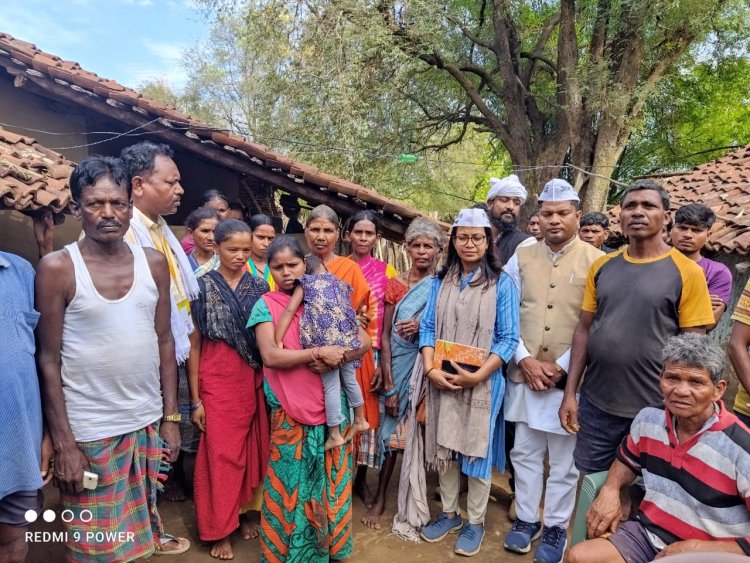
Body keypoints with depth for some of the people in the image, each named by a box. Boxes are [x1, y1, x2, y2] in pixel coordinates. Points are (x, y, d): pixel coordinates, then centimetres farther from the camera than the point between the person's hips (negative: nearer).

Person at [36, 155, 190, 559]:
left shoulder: (154, 263, 0)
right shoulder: (57, 268, -11)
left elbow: (164, 341, 5)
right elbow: (49, 360, -8)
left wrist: (170, 416, 5)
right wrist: (63, 442, -10)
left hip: (148, 422, 3)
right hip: (88, 432, -3)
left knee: (141, 522, 19)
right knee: (97, 545, 13)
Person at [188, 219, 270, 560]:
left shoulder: (259, 287, 4)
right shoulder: (203, 287, -3)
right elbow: (194, 344, -2)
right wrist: (195, 398, -4)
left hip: (254, 381, 3)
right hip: (218, 383, -3)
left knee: (252, 450, 12)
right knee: (221, 455, 5)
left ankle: (245, 514, 32)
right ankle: (220, 530, 23)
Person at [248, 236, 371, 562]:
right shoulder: (266, 305, -2)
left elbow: (365, 341, 1)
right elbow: (271, 355, -15)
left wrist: (335, 359, -15)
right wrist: (319, 352, -17)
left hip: (332, 405, 3)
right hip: (290, 412, -2)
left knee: (331, 479, 13)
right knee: (292, 481, 8)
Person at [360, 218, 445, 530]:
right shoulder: (396, 283, -1)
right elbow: (385, 334, -4)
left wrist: (424, 327, -21)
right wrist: (388, 385, -9)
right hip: (398, 367, 0)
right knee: (393, 428, 6)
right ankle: (380, 497, 21)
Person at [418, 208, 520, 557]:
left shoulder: (501, 283, -4)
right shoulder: (441, 281, 7)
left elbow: (508, 338, -8)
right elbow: (428, 328, 5)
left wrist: (477, 375, -17)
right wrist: (430, 369, -10)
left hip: (481, 382, -3)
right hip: (442, 380, 3)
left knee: (477, 451, 8)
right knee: (444, 447, 13)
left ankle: (475, 522, 26)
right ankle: (449, 513, 33)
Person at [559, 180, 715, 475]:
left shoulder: (687, 272, -8)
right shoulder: (602, 266, 2)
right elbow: (584, 329, 4)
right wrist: (570, 393, 1)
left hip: (654, 409, -3)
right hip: (596, 403, 3)